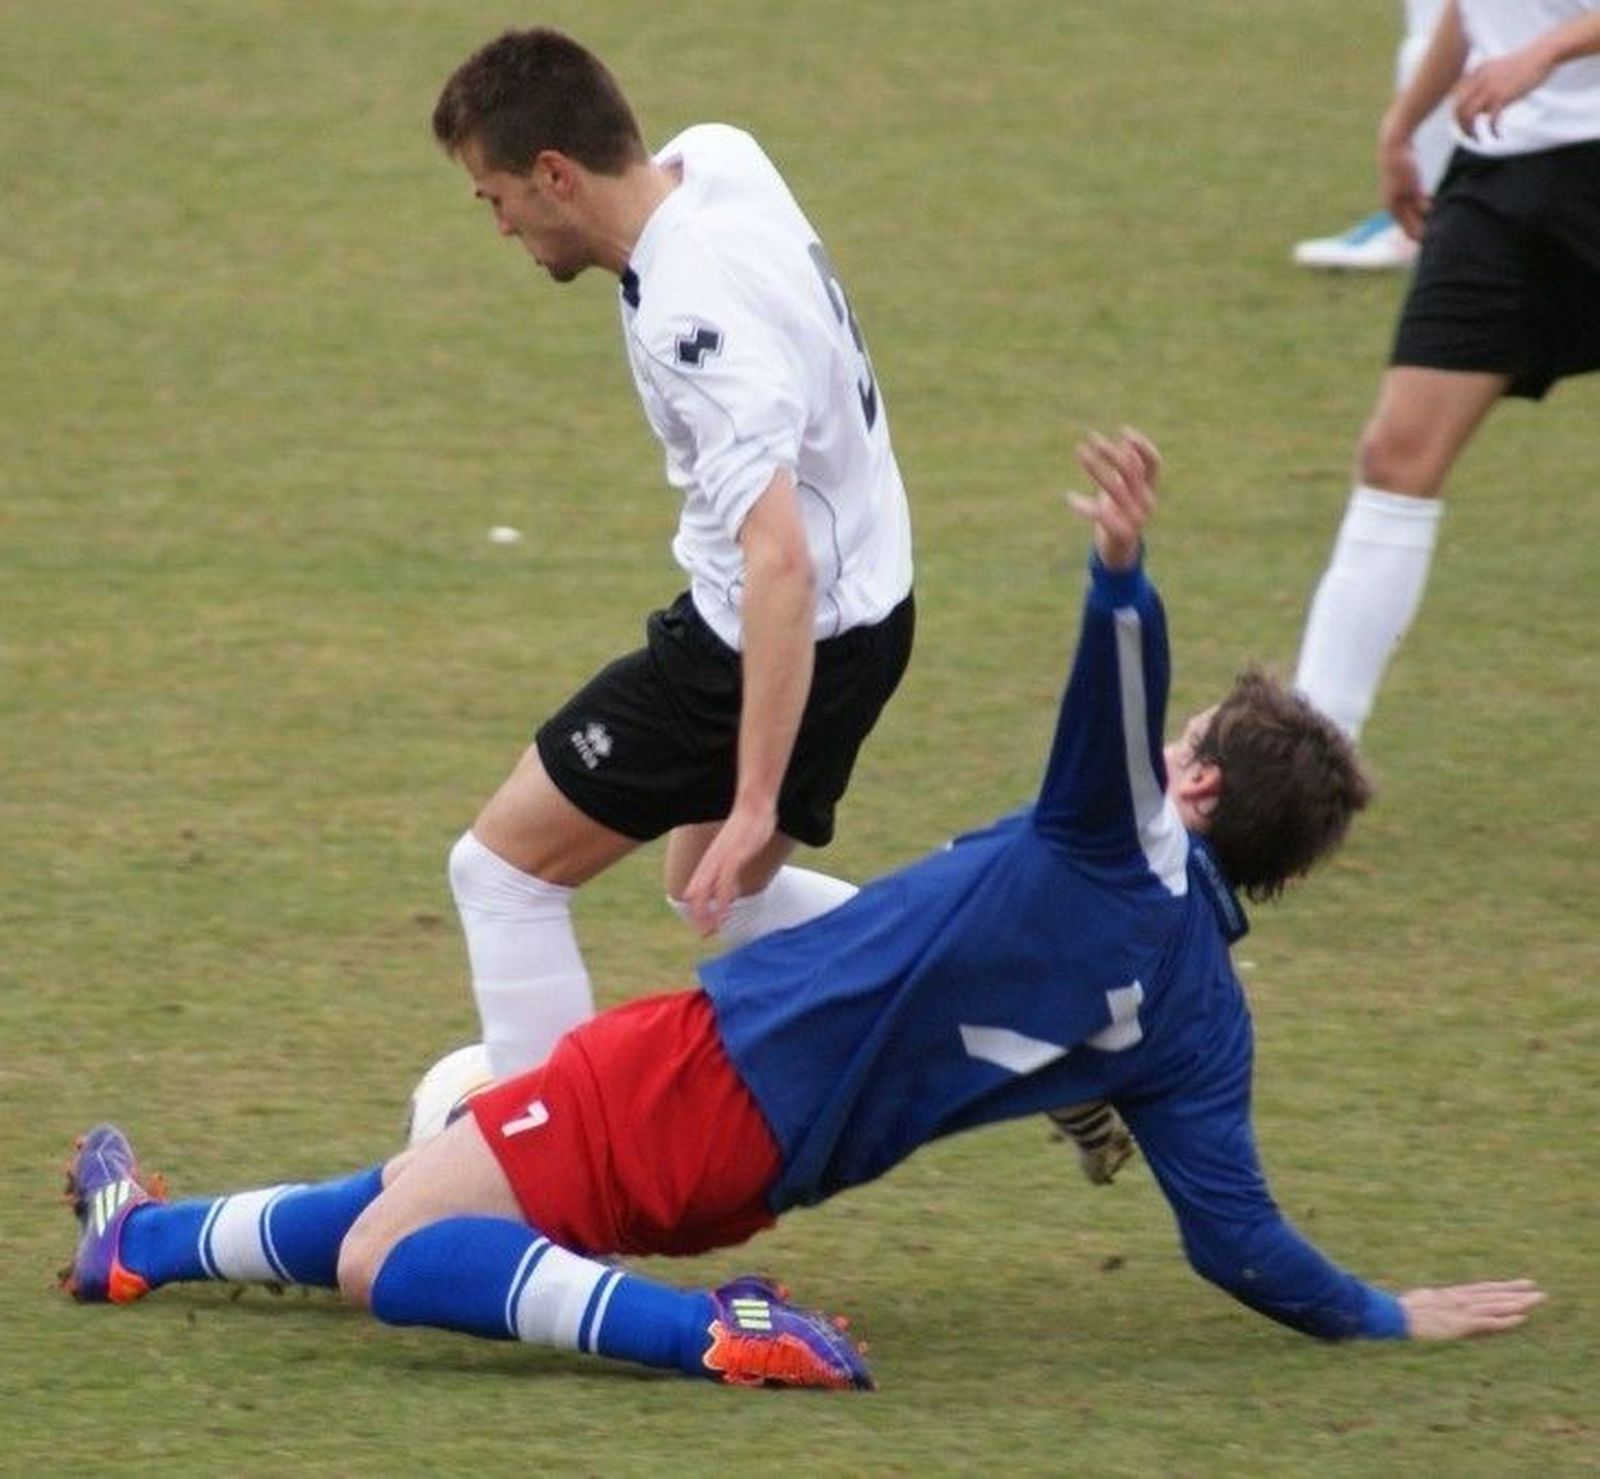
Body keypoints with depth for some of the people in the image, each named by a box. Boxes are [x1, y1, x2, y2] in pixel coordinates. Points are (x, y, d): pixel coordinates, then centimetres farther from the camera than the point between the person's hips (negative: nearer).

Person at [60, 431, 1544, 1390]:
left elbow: (1118, 698, -37)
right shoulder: (1205, 1018, 0)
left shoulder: (1119, 851, -16)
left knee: (380, 1254, -14)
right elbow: (1238, 1240, -3)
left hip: (698, 1069, -8)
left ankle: (713, 1334, -23)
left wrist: (1124, 567, -54)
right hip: (747, 1179, 8)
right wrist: (1384, 1318, 12)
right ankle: (147, 1242, 43)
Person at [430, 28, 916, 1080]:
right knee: (726, 894, 28)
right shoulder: (718, 158, -7)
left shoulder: (693, 321, -32)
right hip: (868, 606, 10)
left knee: (502, 872, -1)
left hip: (789, 635, -10)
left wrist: (755, 804, -36)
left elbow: (781, 564, -37)